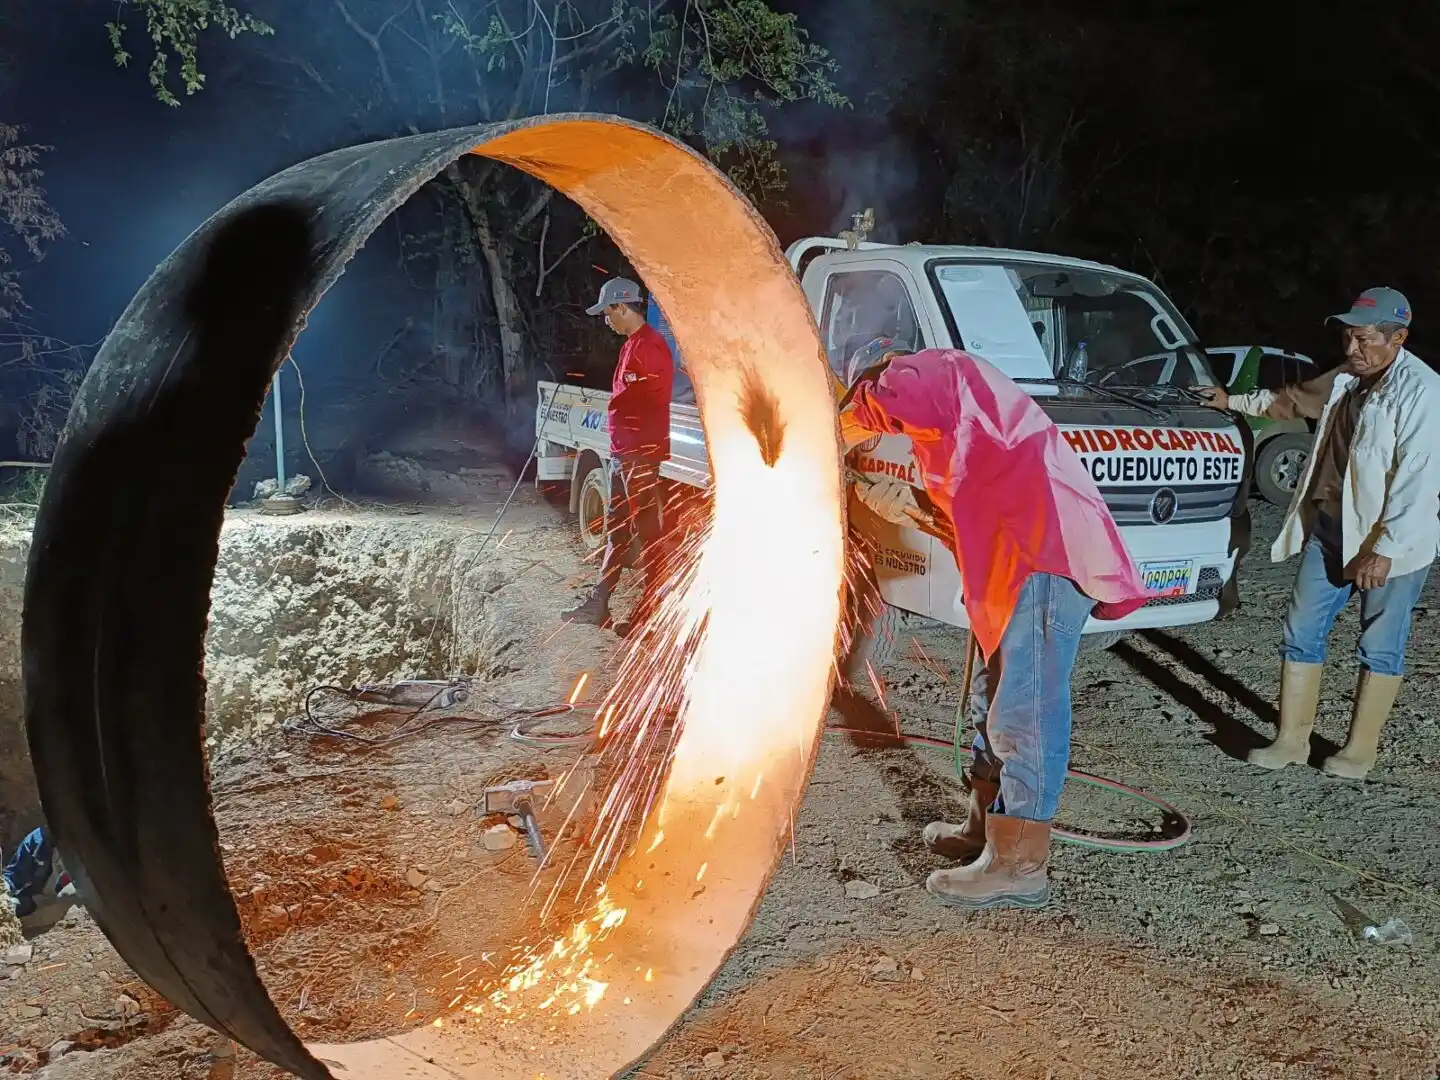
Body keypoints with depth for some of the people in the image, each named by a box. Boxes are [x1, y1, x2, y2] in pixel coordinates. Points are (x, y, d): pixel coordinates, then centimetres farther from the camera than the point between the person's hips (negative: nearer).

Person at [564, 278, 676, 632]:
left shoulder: (650, 346, -15)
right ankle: (598, 603, 24)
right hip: (622, 453, 10)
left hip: (641, 454, -10)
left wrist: (638, 459, -23)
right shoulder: (632, 344, 17)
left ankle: (652, 610, 4)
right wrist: (619, 452, 18)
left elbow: (652, 404, -21)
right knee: (616, 528, 15)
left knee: (647, 530, -3)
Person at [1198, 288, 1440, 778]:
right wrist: (1235, 401, 31)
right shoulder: (1346, 379, 8)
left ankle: (1359, 752, 19)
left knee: (1380, 648, 7)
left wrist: (1385, 549, -23)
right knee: (1302, 633, 8)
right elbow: (1296, 399, 29)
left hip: (1390, 541, -8)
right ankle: (1292, 741, 18)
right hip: (1328, 526, 8)